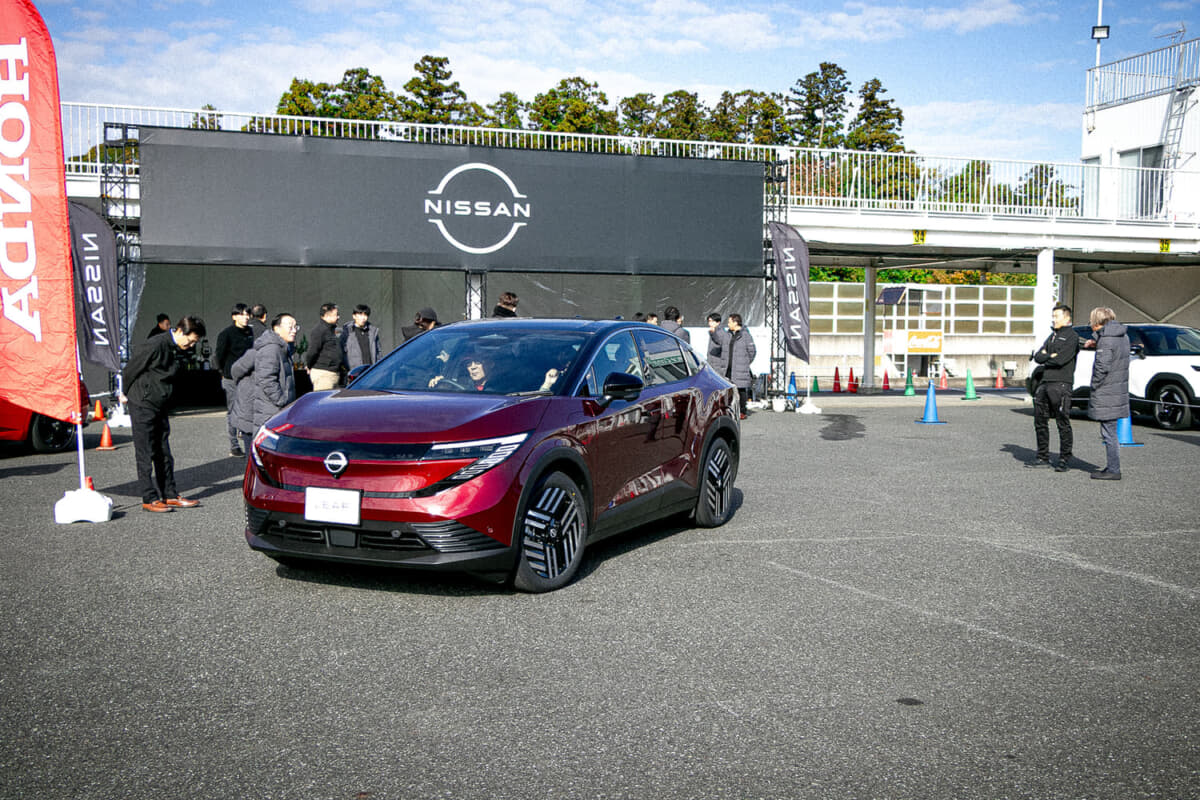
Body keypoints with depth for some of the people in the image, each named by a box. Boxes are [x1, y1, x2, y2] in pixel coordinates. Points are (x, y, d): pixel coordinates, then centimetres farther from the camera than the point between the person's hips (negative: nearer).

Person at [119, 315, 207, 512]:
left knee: (164, 453, 10)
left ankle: (170, 495, 16)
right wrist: (125, 393, 2)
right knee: (145, 454, -2)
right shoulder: (155, 345, -19)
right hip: (142, 405, -8)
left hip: (160, 407, 8)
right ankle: (150, 499, 2)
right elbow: (131, 368, -10)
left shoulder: (179, 350, 5)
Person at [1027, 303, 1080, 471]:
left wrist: (1046, 356, -1)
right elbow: (1038, 357, 11)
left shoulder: (1072, 336, -4)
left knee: (1063, 423, -4)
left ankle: (1064, 459, 1)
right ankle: (1043, 457, 17)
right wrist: (1051, 356, -6)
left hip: (1061, 384, -8)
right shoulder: (1052, 336, 21)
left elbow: (1061, 359, -17)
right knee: (1040, 421, 9)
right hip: (1044, 383, 8)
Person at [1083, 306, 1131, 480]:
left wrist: (1094, 386, -11)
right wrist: (1094, 343, 13)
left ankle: (1113, 471, 0)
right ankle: (1112, 467, 22)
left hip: (1106, 395, -9)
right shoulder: (1122, 335, 12)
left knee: (1109, 434, -4)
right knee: (1111, 433, 16)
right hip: (1118, 392, 9)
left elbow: (1102, 366, -23)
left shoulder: (1106, 339, -16)